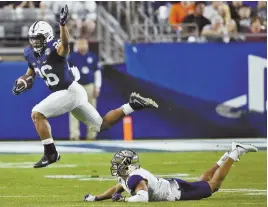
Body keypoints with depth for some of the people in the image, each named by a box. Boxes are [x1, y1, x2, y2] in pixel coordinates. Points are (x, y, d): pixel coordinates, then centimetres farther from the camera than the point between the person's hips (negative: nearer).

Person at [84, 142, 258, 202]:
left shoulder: (135, 178, -32)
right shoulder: (125, 177, -2)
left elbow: (142, 198, -46)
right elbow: (116, 190, 16)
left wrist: (122, 199, -37)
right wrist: (96, 198, 4)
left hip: (177, 191, -8)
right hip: (172, 186, 8)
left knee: (212, 185, 6)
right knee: (202, 183, 28)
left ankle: (235, 155, 14)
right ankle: (227, 157, 35)